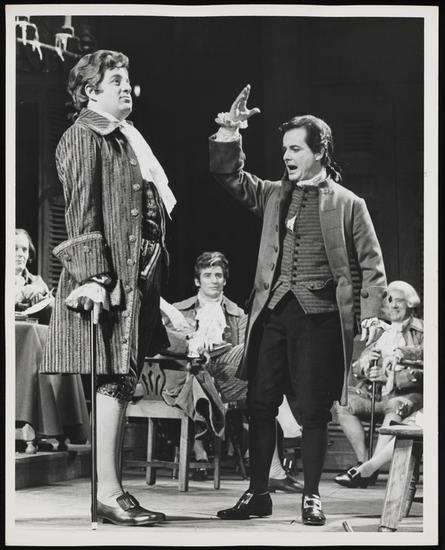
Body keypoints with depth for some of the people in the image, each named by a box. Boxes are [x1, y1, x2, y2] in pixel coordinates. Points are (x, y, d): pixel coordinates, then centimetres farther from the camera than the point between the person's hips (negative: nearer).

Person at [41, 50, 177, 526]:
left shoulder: (125, 138, 21)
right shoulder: (83, 137, -6)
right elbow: (81, 214, -15)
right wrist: (94, 277, -22)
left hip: (135, 276, 9)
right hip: (107, 277, -9)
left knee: (121, 383, 9)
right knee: (112, 382, -11)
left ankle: (112, 487, 13)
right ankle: (108, 493, -10)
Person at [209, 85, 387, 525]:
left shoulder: (347, 204, 5)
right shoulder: (273, 195, 15)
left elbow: (371, 261, 4)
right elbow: (228, 175, 10)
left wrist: (371, 311, -7)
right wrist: (229, 132, -5)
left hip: (318, 315, -3)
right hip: (272, 312, 4)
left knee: (313, 410, -1)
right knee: (260, 404, 2)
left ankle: (311, 497, 10)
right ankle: (257, 494, 10)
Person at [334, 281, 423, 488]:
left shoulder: (421, 331, 6)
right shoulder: (382, 332, 24)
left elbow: (422, 372, -8)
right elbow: (356, 367, 18)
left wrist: (388, 376, -17)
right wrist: (365, 366, -7)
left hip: (408, 395, -6)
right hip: (376, 393, 6)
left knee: (395, 406, -39)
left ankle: (368, 470, -39)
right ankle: (363, 461, -17)